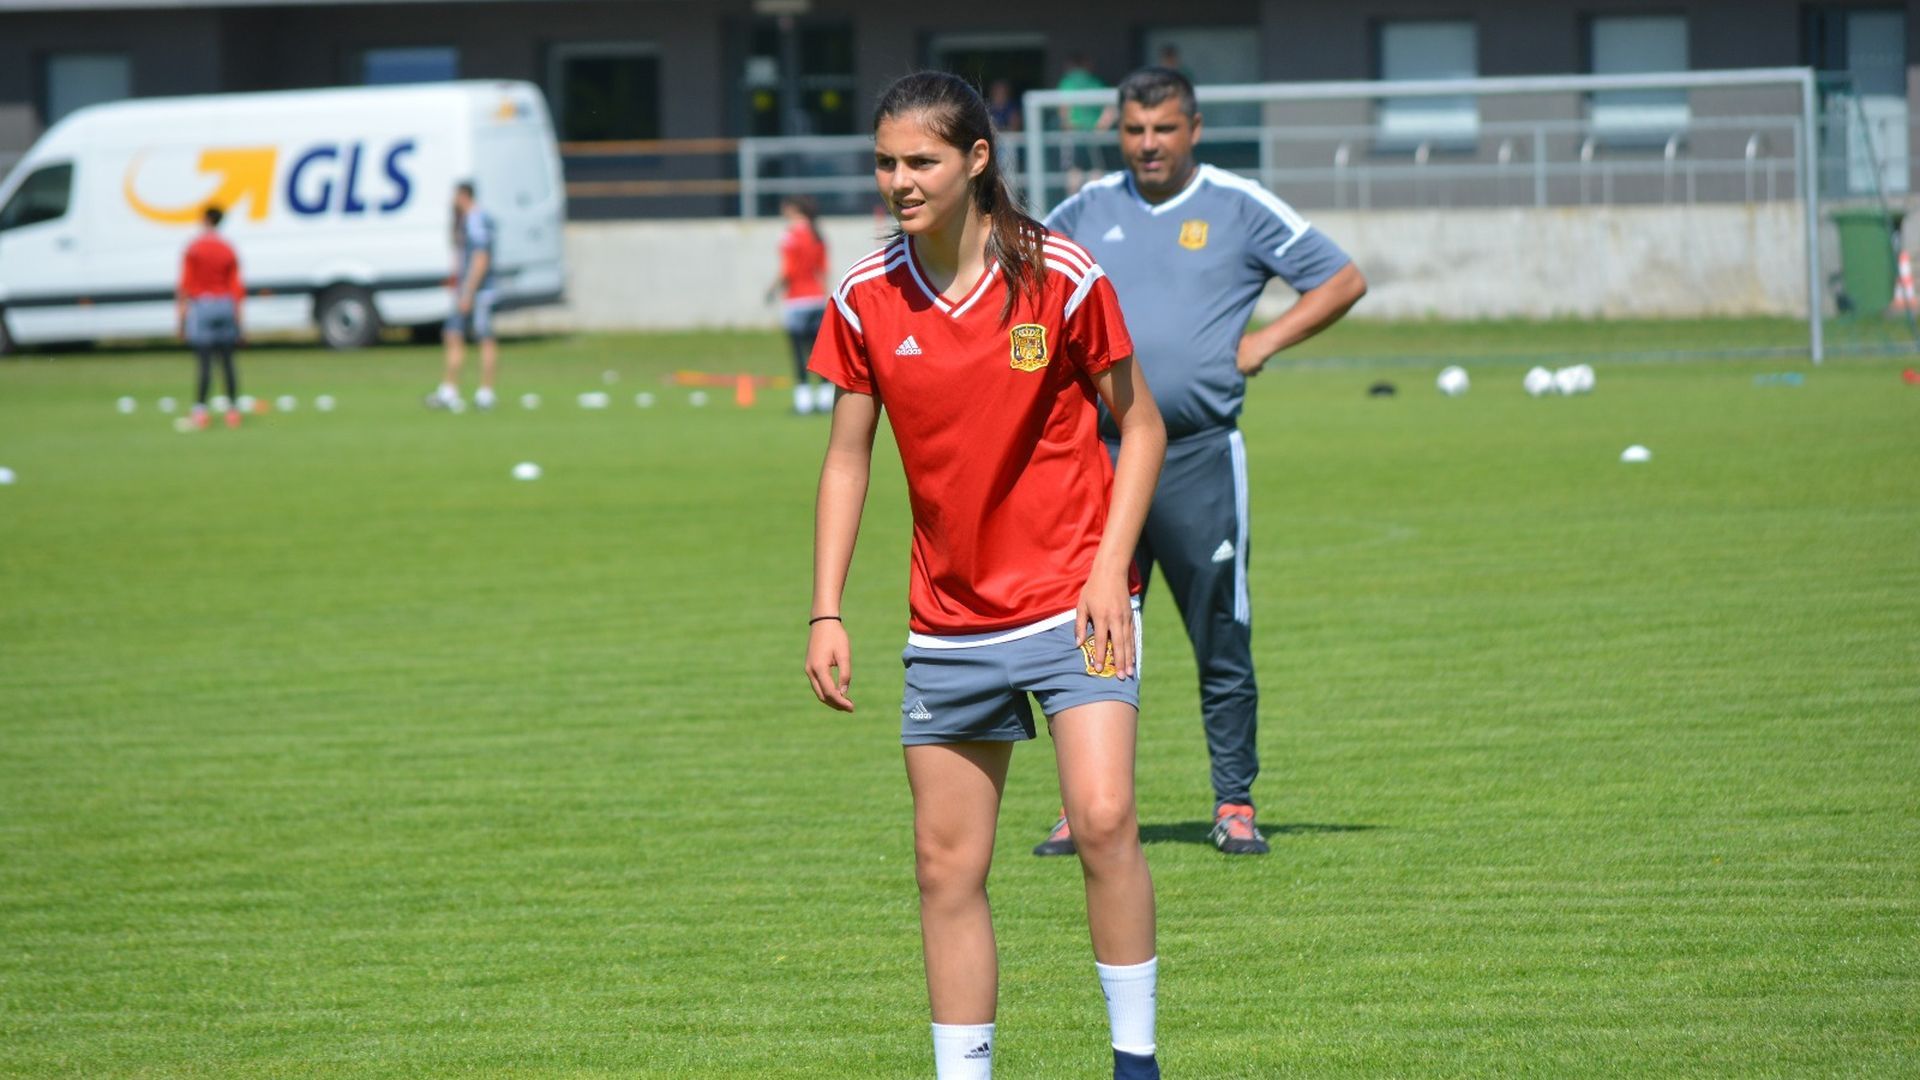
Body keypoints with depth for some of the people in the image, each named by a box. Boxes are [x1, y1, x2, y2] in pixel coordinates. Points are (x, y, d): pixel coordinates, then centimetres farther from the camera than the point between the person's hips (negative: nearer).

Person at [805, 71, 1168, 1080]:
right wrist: (826, 613, 3)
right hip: (948, 623, 4)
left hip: (1070, 600, -4)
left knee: (1103, 818, -19)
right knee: (946, 863, 4)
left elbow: (1139, 425, 0)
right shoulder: (865, 299, -1)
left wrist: (1109, 569, -11)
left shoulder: (1059, 277, -9)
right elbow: (847, 455, 8)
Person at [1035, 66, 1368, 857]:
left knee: (1223, 641, -1)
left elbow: (1343, 282, 6)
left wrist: (1261, 345, -2)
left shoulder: (1239, 207, 2)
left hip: (1200, 457, -3)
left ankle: (1234, 806, 6)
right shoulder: (1090, 208, 11)